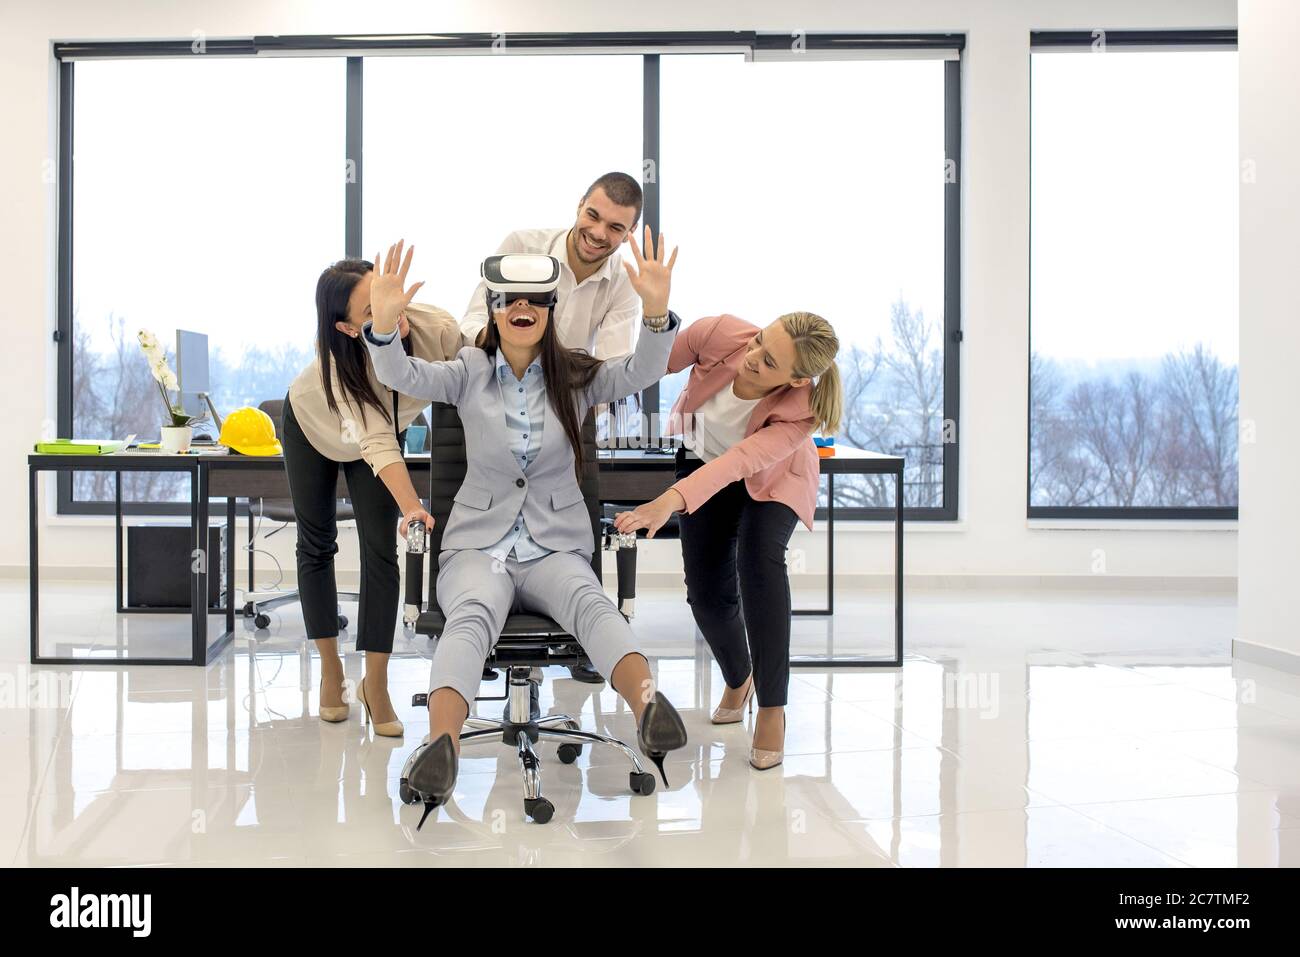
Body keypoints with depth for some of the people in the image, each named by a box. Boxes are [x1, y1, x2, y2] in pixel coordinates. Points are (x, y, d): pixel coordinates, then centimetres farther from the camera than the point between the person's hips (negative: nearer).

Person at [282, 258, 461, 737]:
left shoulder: (439, 330, -37)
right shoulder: (341, 358, -42)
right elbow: (375, 444, -48)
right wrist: (414, 510, -62)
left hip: (386, 430, 2)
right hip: (312, 426, -1)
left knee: (381, 550, -8)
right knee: (316, 545, 7)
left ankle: (376, 685, 1)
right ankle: (331, 671, 23)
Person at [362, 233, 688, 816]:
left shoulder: (576, 376, 7)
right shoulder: (470, 372, 7)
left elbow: (640, 373, -10)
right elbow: (403, 376, -9)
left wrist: (656, 311, -30)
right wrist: (383, 324, -31)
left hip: (556, 547, 0)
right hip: (478, 544, 0)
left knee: (589, 601, -35)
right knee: (472, 614, -35)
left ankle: (648, 708, -61)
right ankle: (441, 746, -58)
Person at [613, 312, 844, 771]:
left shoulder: (801, 411, -39)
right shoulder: (720, 333, -34)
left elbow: (740, 462, -52)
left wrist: (671, 501, -66)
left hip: (770, 479, -3)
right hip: (700, 456, 3)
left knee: (758, 559, -30)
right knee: (706, 591, -3)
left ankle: (772, 709, -17)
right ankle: (738, 679, 31)